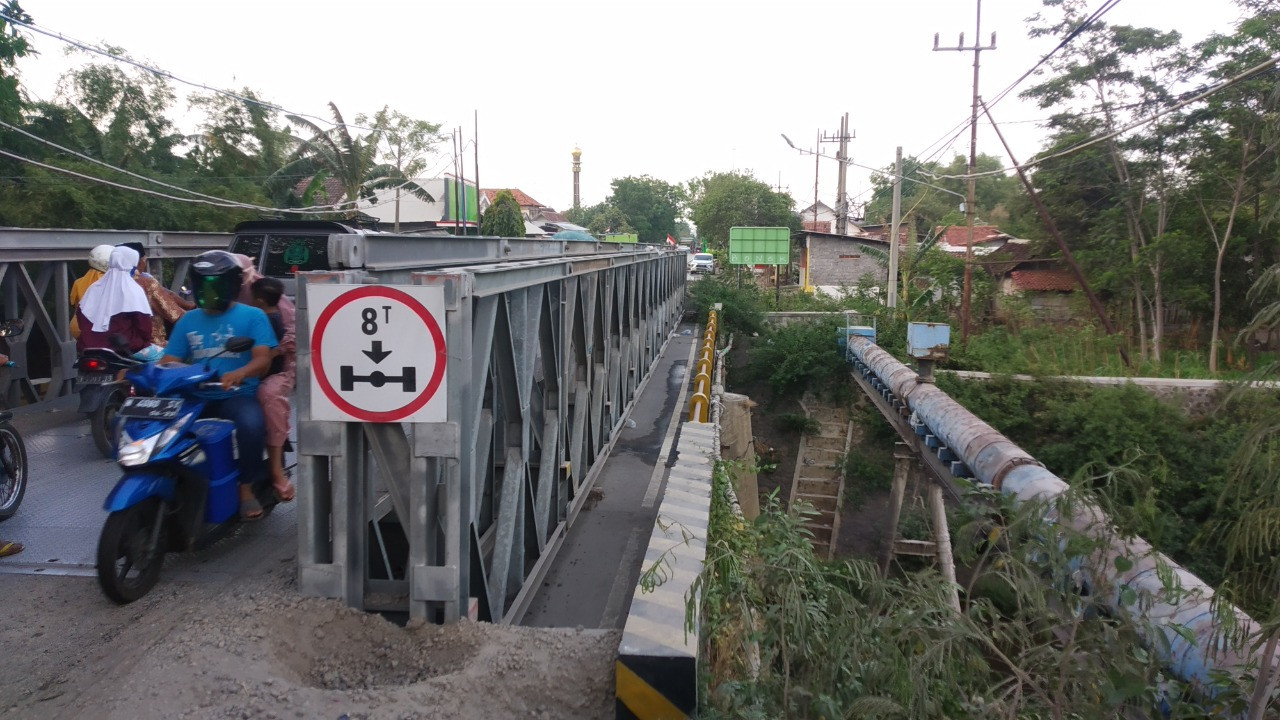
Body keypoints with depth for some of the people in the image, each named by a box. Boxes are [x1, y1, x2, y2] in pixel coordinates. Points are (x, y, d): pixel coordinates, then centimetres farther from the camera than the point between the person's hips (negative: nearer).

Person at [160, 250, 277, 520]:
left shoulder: (252, 316, 3)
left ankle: (246, 488, -13)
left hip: (238, 396, -4)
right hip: (195, 397, 4)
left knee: (251, 423, -35)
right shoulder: (188, 320, 16)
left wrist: (238, 373, -32)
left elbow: (263, 359, -11)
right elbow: (169, 361, 9)